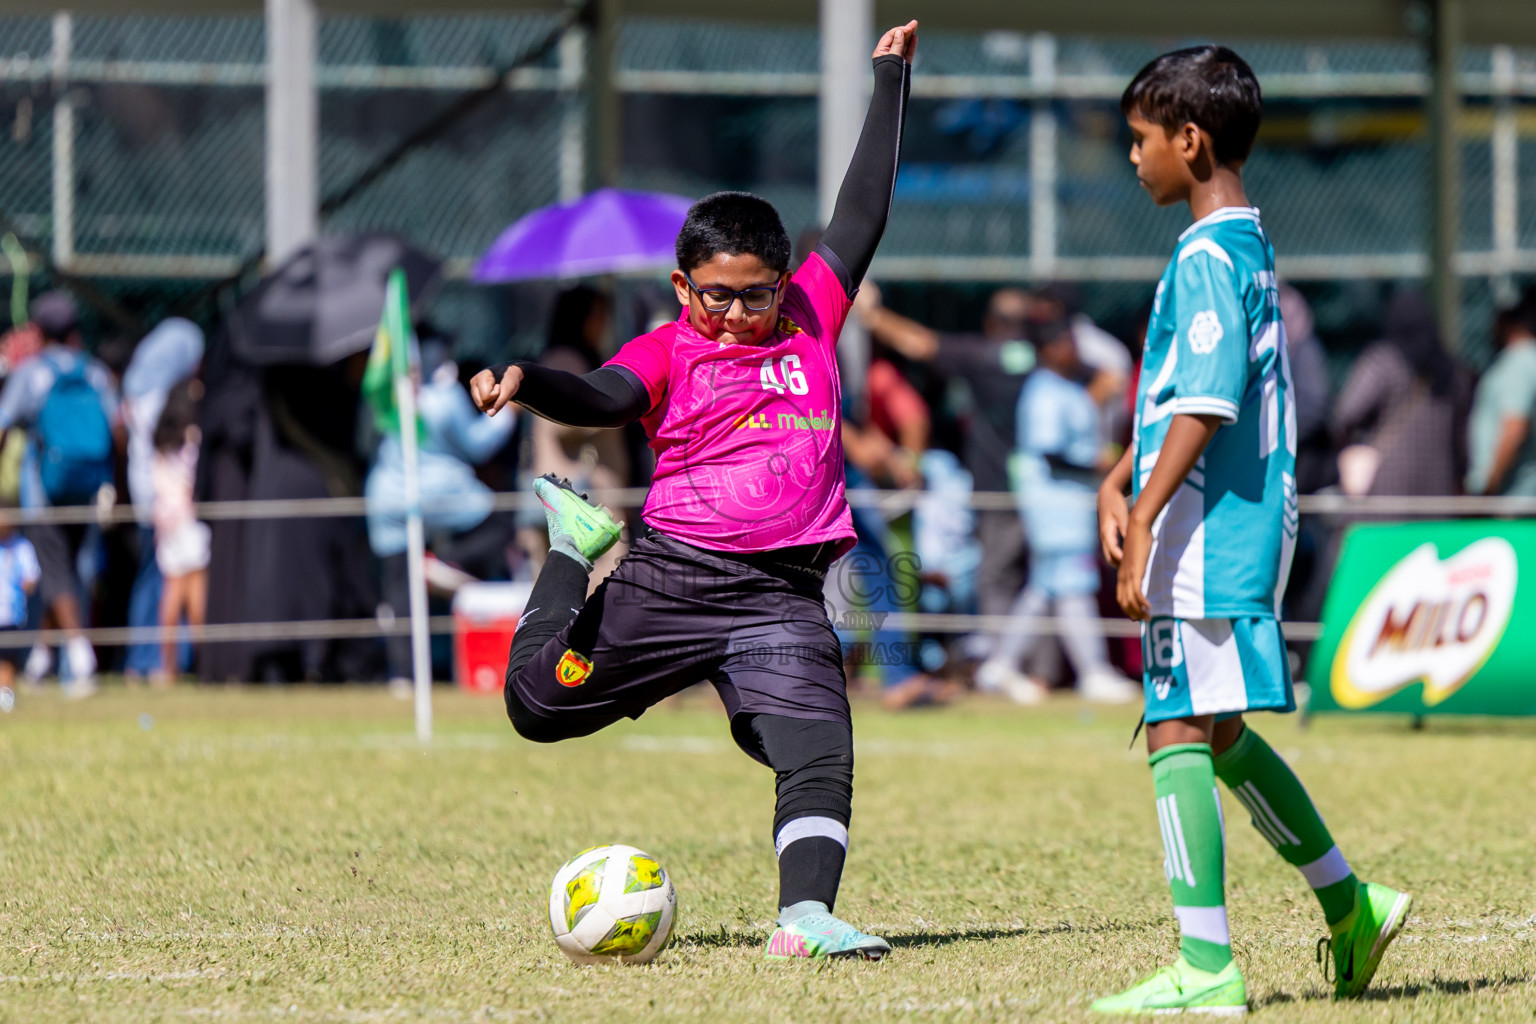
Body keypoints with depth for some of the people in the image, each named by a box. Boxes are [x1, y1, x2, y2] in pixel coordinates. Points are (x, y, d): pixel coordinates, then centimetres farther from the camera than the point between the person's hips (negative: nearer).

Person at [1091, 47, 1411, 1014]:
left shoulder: (1206, 260, -15)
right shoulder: (1249, 248, 16)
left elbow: (1205, 406, -22)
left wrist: (1144, 524, -23)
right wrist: (1118, 484, 19)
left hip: (1205, 533, -10)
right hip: (1251, 530, 10)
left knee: (1180, 737, -7)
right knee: (1217, 735, 20)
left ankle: (1207, 972, -7)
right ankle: (1350, 904, 26)